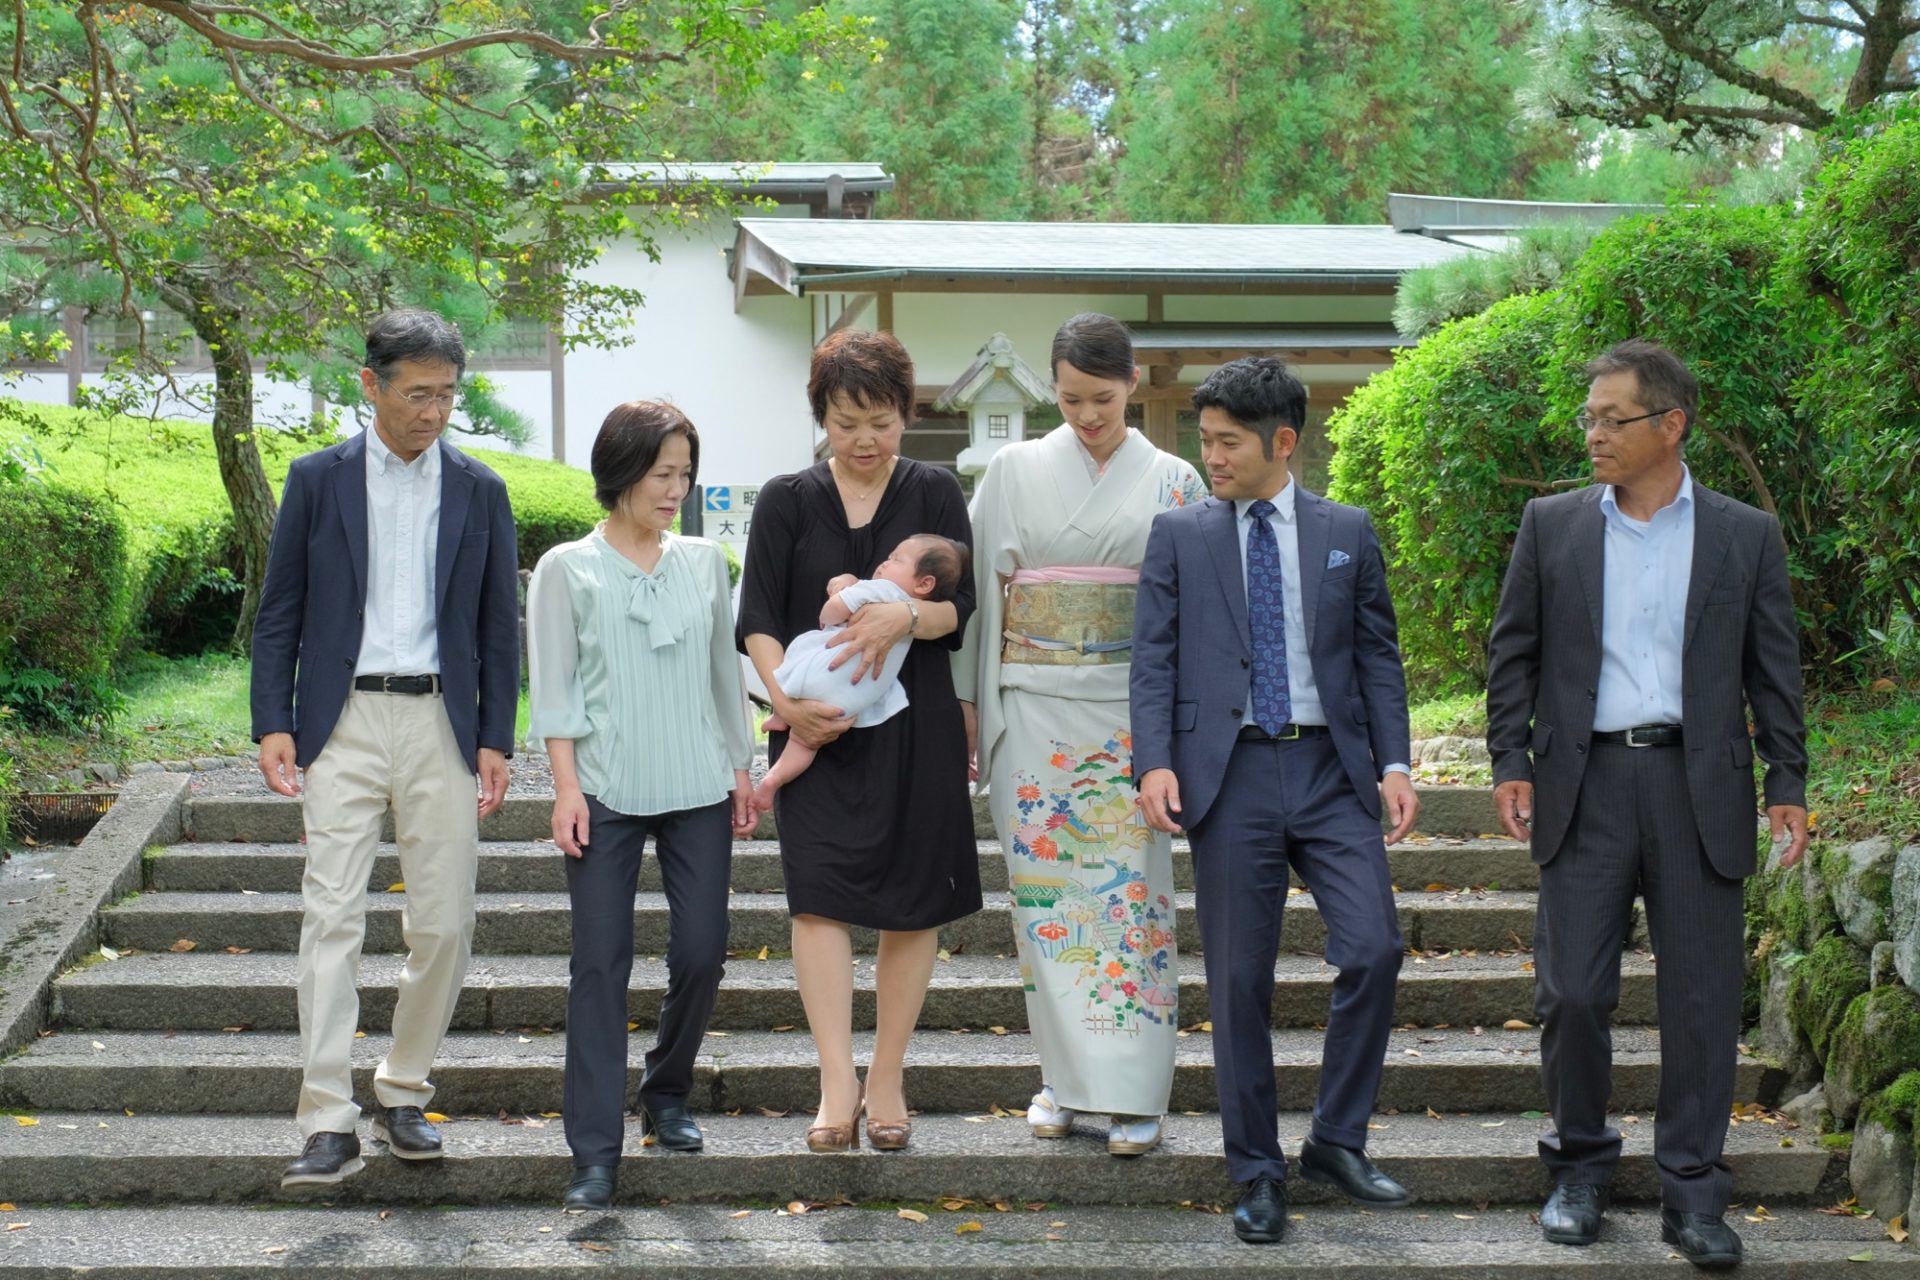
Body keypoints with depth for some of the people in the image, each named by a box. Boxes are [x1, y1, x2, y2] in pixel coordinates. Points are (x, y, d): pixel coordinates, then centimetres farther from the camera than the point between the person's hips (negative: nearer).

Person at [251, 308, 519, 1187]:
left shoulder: (479, 491, 8)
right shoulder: (318, 480, 4)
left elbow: (498, 627, 10)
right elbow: (279, 614, 6)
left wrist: (496, 740, 4)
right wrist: (272, 725, -4)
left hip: (440, 722, 2)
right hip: (343, 723, -2)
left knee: (443, 923, 3)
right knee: (332, 916, -9)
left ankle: (404, 1096, 20)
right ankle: (329, 1124, -9)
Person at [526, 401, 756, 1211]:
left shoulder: (704, 563, 10)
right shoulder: (568, 569, 1)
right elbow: (554, 688, -2)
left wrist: (742, 768, 14)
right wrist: (566, 788, -9)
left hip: (698, 791, 3)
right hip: (606, 794, -3)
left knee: (701, 954, 2)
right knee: (601, 964, -4)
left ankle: (667, 1097, 27)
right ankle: (596, 1152, -3)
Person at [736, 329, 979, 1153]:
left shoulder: (934, 493, 7)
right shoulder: (787, 502, 7)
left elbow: (961, 606, -2)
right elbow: (757, 620, 0)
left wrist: (905, 616, -23)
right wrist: (784, 695, -16)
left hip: (914, 728, 1)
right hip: (816, 727, 0)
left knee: (912, 901, 2)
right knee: (819, 894, -12)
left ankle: (887, 1081, 12)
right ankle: (838, 1084, -13)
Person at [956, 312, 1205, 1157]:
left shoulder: (1172, 483, 5)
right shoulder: (1014, 471, 6)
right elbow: (980, 587, 7)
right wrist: (966, 702, 2)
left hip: (1131, 708, -1)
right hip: (1033, 706, 1)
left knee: (1128, 887, -4)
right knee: (1044, 886, 3)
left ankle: (1132, 1092, -1)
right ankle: (1065, 1075, 14)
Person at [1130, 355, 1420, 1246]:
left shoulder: (1347, 534, 9)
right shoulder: (1179, 536, 7)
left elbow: (1379, 655, 10)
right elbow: (1153, 659, 2)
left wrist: (1394, 762, -1)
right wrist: (1154, 762, -11)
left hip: (1331, 771, 1)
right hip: (1229, 772, -1)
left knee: (1373, 951, -10)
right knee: (1240, 980, 3)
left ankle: (1337, 1141, 8)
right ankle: (1257, 1172, 14)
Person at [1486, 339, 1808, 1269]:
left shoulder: (1745, 537, 5)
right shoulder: (1551, 525, 7)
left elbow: (1773, 670, 7)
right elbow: (1513, 651, 9)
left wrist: (1787, 784, 0)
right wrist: (1510, 759, 0)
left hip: (1699, 786, 0)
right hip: (1584, 785, 1)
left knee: (1703, 999, 1)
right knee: (1571, 992, 0)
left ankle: (1692, 1193, 11)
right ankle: (1580, 1169, 18)